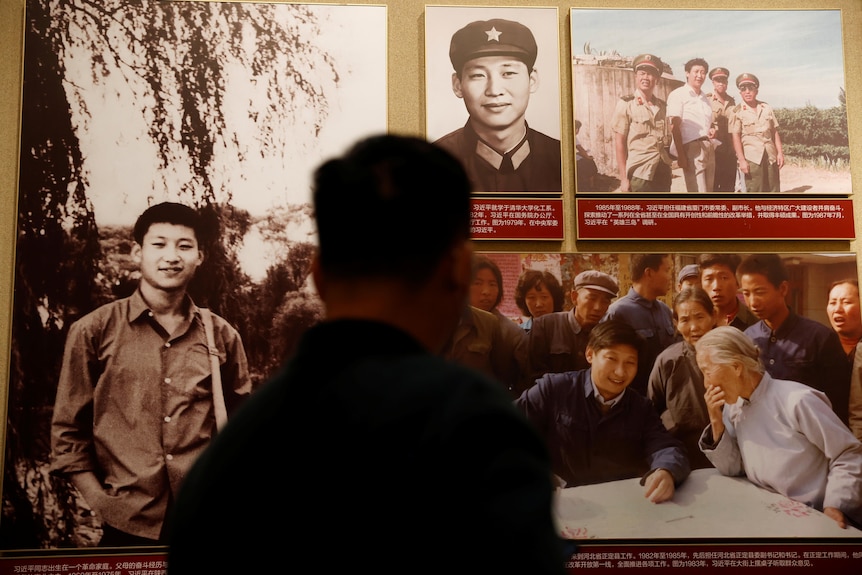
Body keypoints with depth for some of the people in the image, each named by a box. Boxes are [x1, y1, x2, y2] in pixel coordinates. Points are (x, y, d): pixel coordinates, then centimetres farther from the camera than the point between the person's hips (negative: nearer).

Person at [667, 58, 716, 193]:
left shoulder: (706, 99, 19)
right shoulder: (678, 95, -4)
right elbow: (675, 127, -11)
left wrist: (712, 129, 4)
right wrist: (681, 155, -18)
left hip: (709, 148, 8)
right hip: (691, 148, -8)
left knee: (709, 191, 11)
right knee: (698, 192, -12)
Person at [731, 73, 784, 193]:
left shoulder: (766, 108, 9)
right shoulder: (737, 111, -3)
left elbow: (775, 132, 11)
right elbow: (736, 137, -7)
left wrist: (780, 152, 4)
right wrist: (741, 160, -14)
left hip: (770, 155, 4)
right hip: (752, 157, -4)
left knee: (774, 190, 6)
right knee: (754, 192, -4)